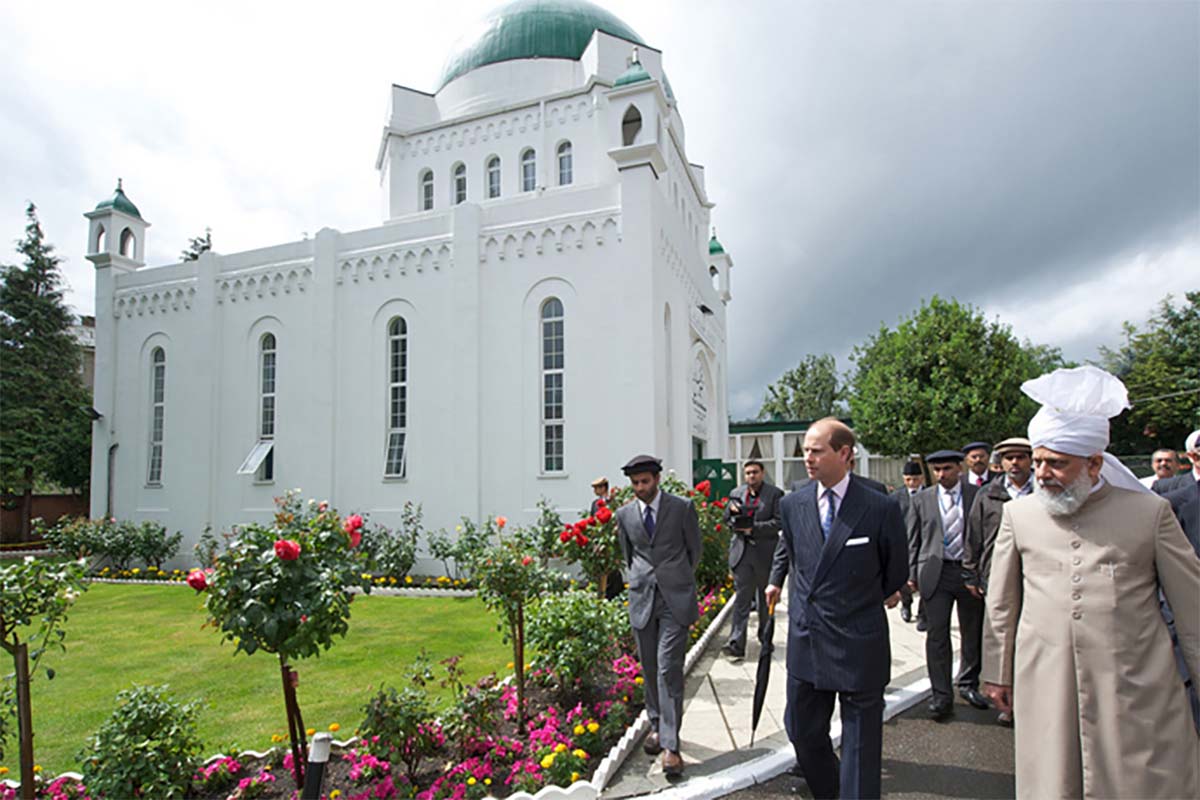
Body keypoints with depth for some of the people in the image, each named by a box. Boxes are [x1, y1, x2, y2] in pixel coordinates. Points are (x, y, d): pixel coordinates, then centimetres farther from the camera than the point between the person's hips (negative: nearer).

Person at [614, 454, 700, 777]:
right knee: (649, 668, 12)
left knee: (669, 669, -8)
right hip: (641, 598, 3)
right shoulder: (624, 514, 4)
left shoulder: (682, 508, -3)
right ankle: (656, 724, 31)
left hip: (675, 599, -3)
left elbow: (694, 549, 8)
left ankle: (670, 744, -3)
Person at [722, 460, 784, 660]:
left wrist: (753, 528, -18)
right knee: (741, 598, -4)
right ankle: (736, 643, -8)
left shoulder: (775, 494, -3)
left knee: (765, 598, 14)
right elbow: (727, 519, 15)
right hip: (742, 553, 2)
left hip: (765, 554, -2)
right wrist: (732, 511, -8)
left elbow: (779, 522, -10)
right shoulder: (736, 493, 10)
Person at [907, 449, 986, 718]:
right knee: (937, 634, -1)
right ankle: (941, 695, 8)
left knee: (973, 633, 13)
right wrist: (912, 574, 1)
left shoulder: (977, 495, 1)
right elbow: (912, 540, 7)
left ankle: (968, 684, 33)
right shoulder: (922, 500, 5)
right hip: (936, 573, 0)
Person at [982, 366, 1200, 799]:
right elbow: (1001, 605, 9)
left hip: (1137, 690, -1)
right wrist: (997, 674, 12)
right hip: (1046, 691, 1)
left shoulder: (1150, 511, 0)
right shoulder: (1018, 514, 3)